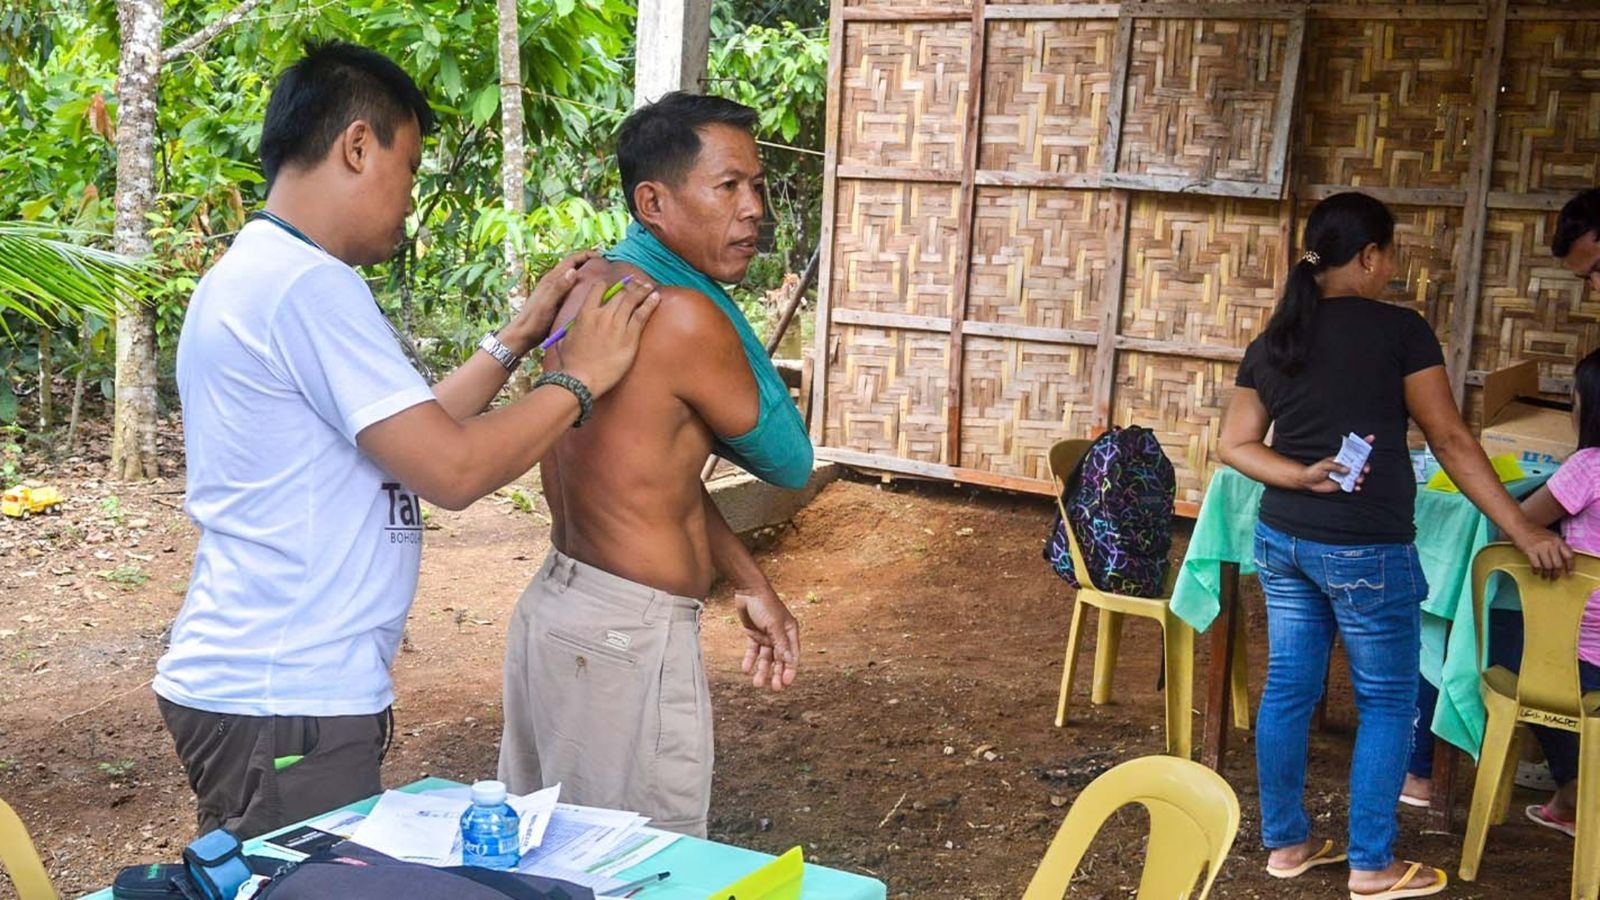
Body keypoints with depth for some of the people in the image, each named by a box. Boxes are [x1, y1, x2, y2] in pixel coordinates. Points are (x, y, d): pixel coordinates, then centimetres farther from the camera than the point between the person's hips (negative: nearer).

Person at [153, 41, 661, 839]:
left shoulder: (258, 275, 14)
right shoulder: (307, 283, -19)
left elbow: (415, 430, 18)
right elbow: (452, 470, -21)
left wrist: (521, 335, 17)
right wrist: (580, 378, -8)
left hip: (260, 681, 10)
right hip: (282, 703, -10)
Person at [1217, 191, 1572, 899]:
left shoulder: (1273, 339, 7)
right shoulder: (1398, 330, -10)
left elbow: (1235, 446, 4)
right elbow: (1451, 442, -9)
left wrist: (1302, 476, -7)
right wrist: (1523, 531, -4)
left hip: (1282, 540, 6)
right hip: (1365, 549, -6)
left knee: (1287, 689, 13)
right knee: (1387, 703, 7)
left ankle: (1285, 842, 25)